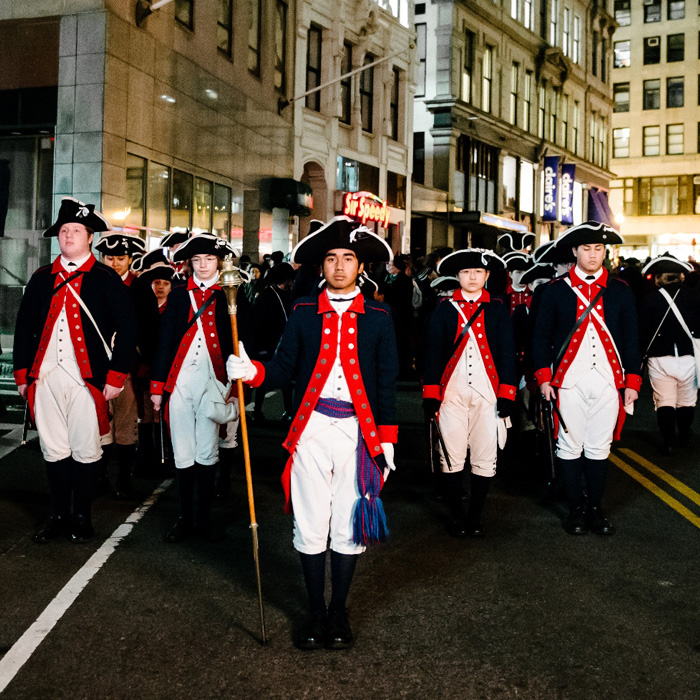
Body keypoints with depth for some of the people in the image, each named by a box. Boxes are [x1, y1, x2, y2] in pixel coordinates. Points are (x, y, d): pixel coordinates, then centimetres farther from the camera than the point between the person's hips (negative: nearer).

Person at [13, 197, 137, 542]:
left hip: (88, 379, -3)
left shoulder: (106, 278, 1)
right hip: (45, 377, 4)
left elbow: (127, 328, -2)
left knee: (85, 451, 4)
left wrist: (116, 376, -8)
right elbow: (24, 326, 15)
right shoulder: (42, 278, 13)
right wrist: (22, 372, 8)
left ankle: (81, 516, 19)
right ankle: (60, 514, 23)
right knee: (54, 450, 10)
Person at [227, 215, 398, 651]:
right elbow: (285, 367, 4)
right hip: (312, 428, 1)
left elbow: (387, 382, 6)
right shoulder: (304, 312, 7)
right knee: (310, 526, 5)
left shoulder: (378, 317, 5)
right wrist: (252, 371, -16)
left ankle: (339, 612, 23)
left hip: (359, 431, 0)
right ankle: (316, 611, 21)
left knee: (349, 527, 6)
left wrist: (387, 438, 2)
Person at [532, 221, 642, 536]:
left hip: (608, 382, 2)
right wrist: (544, 378, -4)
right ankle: (576, 509, 17)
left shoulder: (620, 291, 8)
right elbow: (541, 336, 4)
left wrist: (632, 382, 5)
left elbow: (630, 339, 10)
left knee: (598, 449, 8)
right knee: (569, 447, 4)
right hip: (569, 383, -1)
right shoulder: (555, 290, 2)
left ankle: (595, 507, 21)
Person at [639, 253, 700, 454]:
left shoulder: (650, 300, -4)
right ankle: (684, 439, 30)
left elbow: (642, 334, -2)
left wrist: (644, 352, 13)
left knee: (664, 403, 8)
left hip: (660, 360, -1)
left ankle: (668, 443, 4)